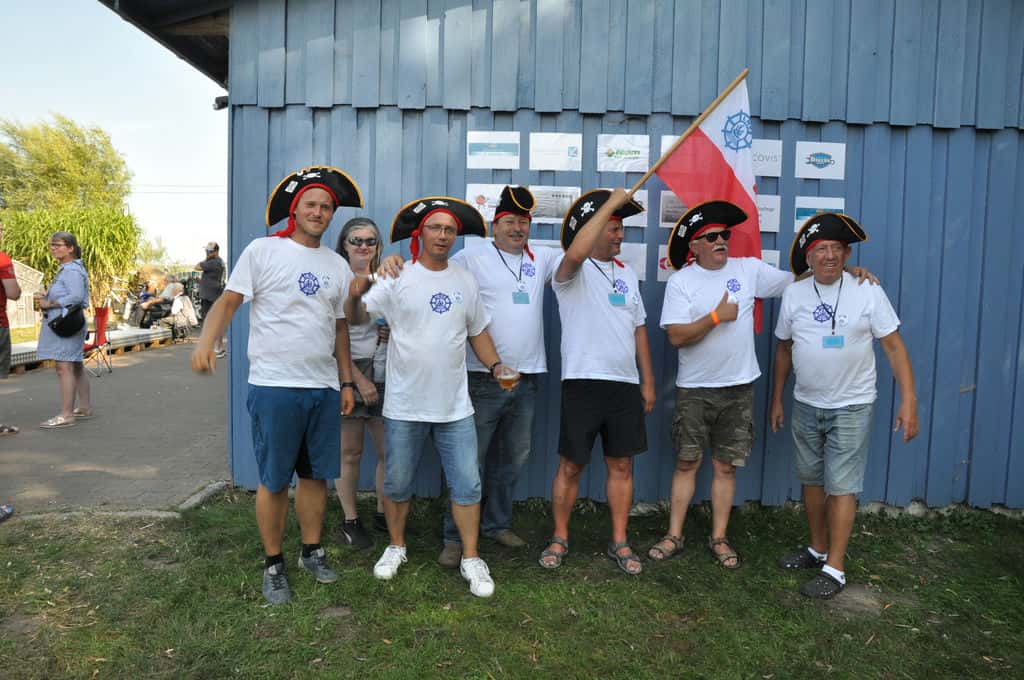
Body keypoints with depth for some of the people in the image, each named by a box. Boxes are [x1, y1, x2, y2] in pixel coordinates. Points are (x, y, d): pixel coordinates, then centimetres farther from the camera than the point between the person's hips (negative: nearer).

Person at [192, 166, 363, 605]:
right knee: (274, 481, 5)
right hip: (275, 387, -5)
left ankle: (312, 552, 30)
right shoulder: (263, 251, -2)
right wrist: (207, 341, -24)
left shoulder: (337, 265, 12)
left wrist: (346, 381, 15)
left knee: (316, 475, 13)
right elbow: (229, 300, -6)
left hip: (324, 388, 5)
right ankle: (273, 565, 21)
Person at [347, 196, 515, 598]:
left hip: (455, 406, 2)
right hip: (405, 406, -2)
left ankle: (471, 558, 19)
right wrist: (356, 295, -34)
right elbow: (357, 317, -12)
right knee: (397, 484, 12)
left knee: (467, 485, 5)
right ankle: (396, 547, 34)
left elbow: (477, 331, 14)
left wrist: (495, 365, -1)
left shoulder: (465, 281, 6)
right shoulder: (398, 279, -6)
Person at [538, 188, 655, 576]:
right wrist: (611, 203, -22)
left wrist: (648, 381, 13)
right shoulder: (573, 271, -4)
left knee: (621, 465, 10)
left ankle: (619, 543, 23)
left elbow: (639, 329, 17)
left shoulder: (627, 273, 15)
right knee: (571, 465, 4)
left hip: (625, 384, 6)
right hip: (583, 382, -5)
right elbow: (575, 254, -31)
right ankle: (559, 539, 20)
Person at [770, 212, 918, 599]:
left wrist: (908, 401, -13)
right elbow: (784, 348, 10)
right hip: (806, 406, 4)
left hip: (851, 407, -4)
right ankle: (817, 550, 30)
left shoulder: (867, 292, -8)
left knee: (841, 487, -3)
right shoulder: (794, 294, 1)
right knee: (811, 480, 14)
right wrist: (777, 399, 13)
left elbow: (894, 347, -7)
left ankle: (834, 569, 7)